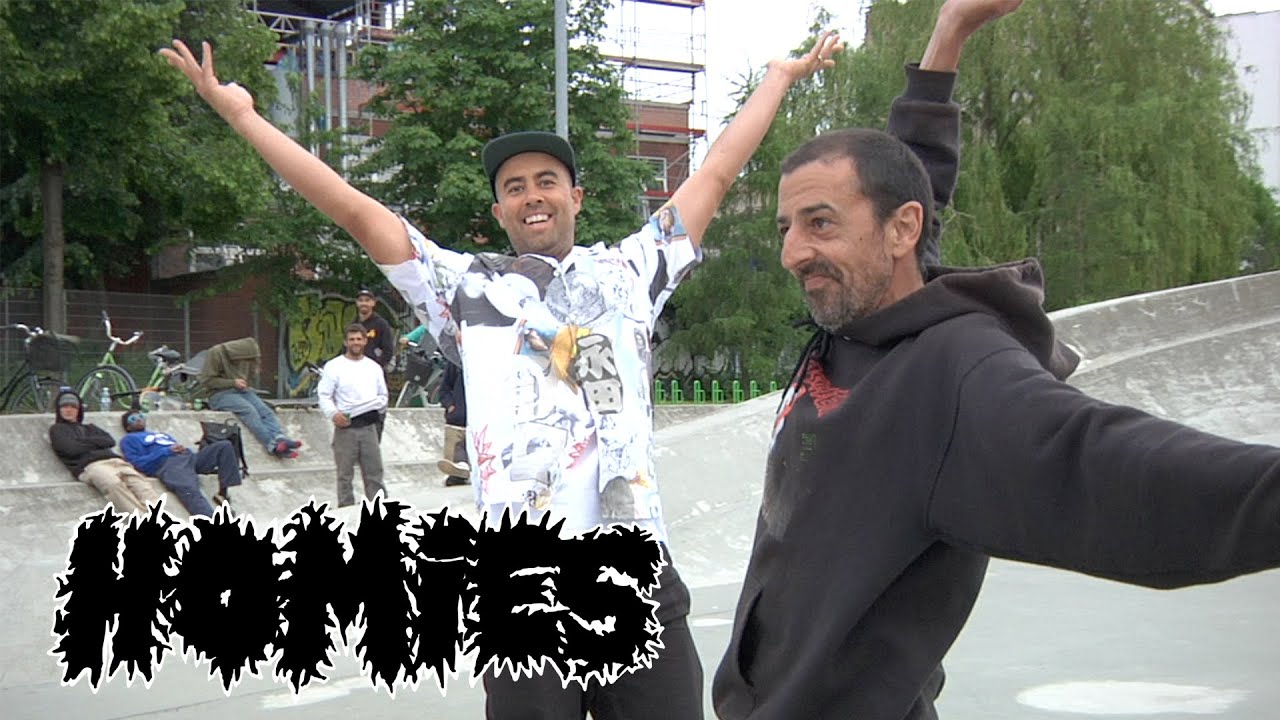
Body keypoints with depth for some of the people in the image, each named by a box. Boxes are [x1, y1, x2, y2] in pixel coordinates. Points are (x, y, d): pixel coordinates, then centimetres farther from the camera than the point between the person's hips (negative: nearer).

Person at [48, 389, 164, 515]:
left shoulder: (90, 428, 37)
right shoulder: (57, 429, 23)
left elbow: (110, 441, 18)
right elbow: (72, 449, 2)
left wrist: (84, 441, 7)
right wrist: (96, 442, 11)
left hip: (114, 460, 5)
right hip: (90, 465, -5)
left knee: (141, 484, -29)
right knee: (114, 485, -40)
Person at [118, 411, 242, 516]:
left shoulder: (162, 434, 41)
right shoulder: (129, 439, 21)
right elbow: (138, 463, 2)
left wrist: (184, 449, 5)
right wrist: (167, 451, -4)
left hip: (188, 457, 7)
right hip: (166, 463, -7)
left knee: (224, 446, -9)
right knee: (189, 491, -37)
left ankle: (224, 492, -20)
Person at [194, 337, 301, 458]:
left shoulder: (244, 358, 8)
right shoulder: (216, 353, -11)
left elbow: (251, 372, 25)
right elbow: (206, 380, -11)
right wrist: (233, 382, -19)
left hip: (239, 390, 6)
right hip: (219, 394, -6)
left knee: (265, 410, -22)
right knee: (249, 410, -32)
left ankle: (280, 438, -43)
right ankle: (272, 444, -43)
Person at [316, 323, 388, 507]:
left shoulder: (374, 367, 15)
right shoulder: (334, 366, 2)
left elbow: (383, 395, 23)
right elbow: (324, 395, -3)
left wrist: (380, 403, 0)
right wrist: (333, 414, -20)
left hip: (369, 425, 3)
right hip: (345, 426, -3)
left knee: (374, 471, 2)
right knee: (345, 474, 0)